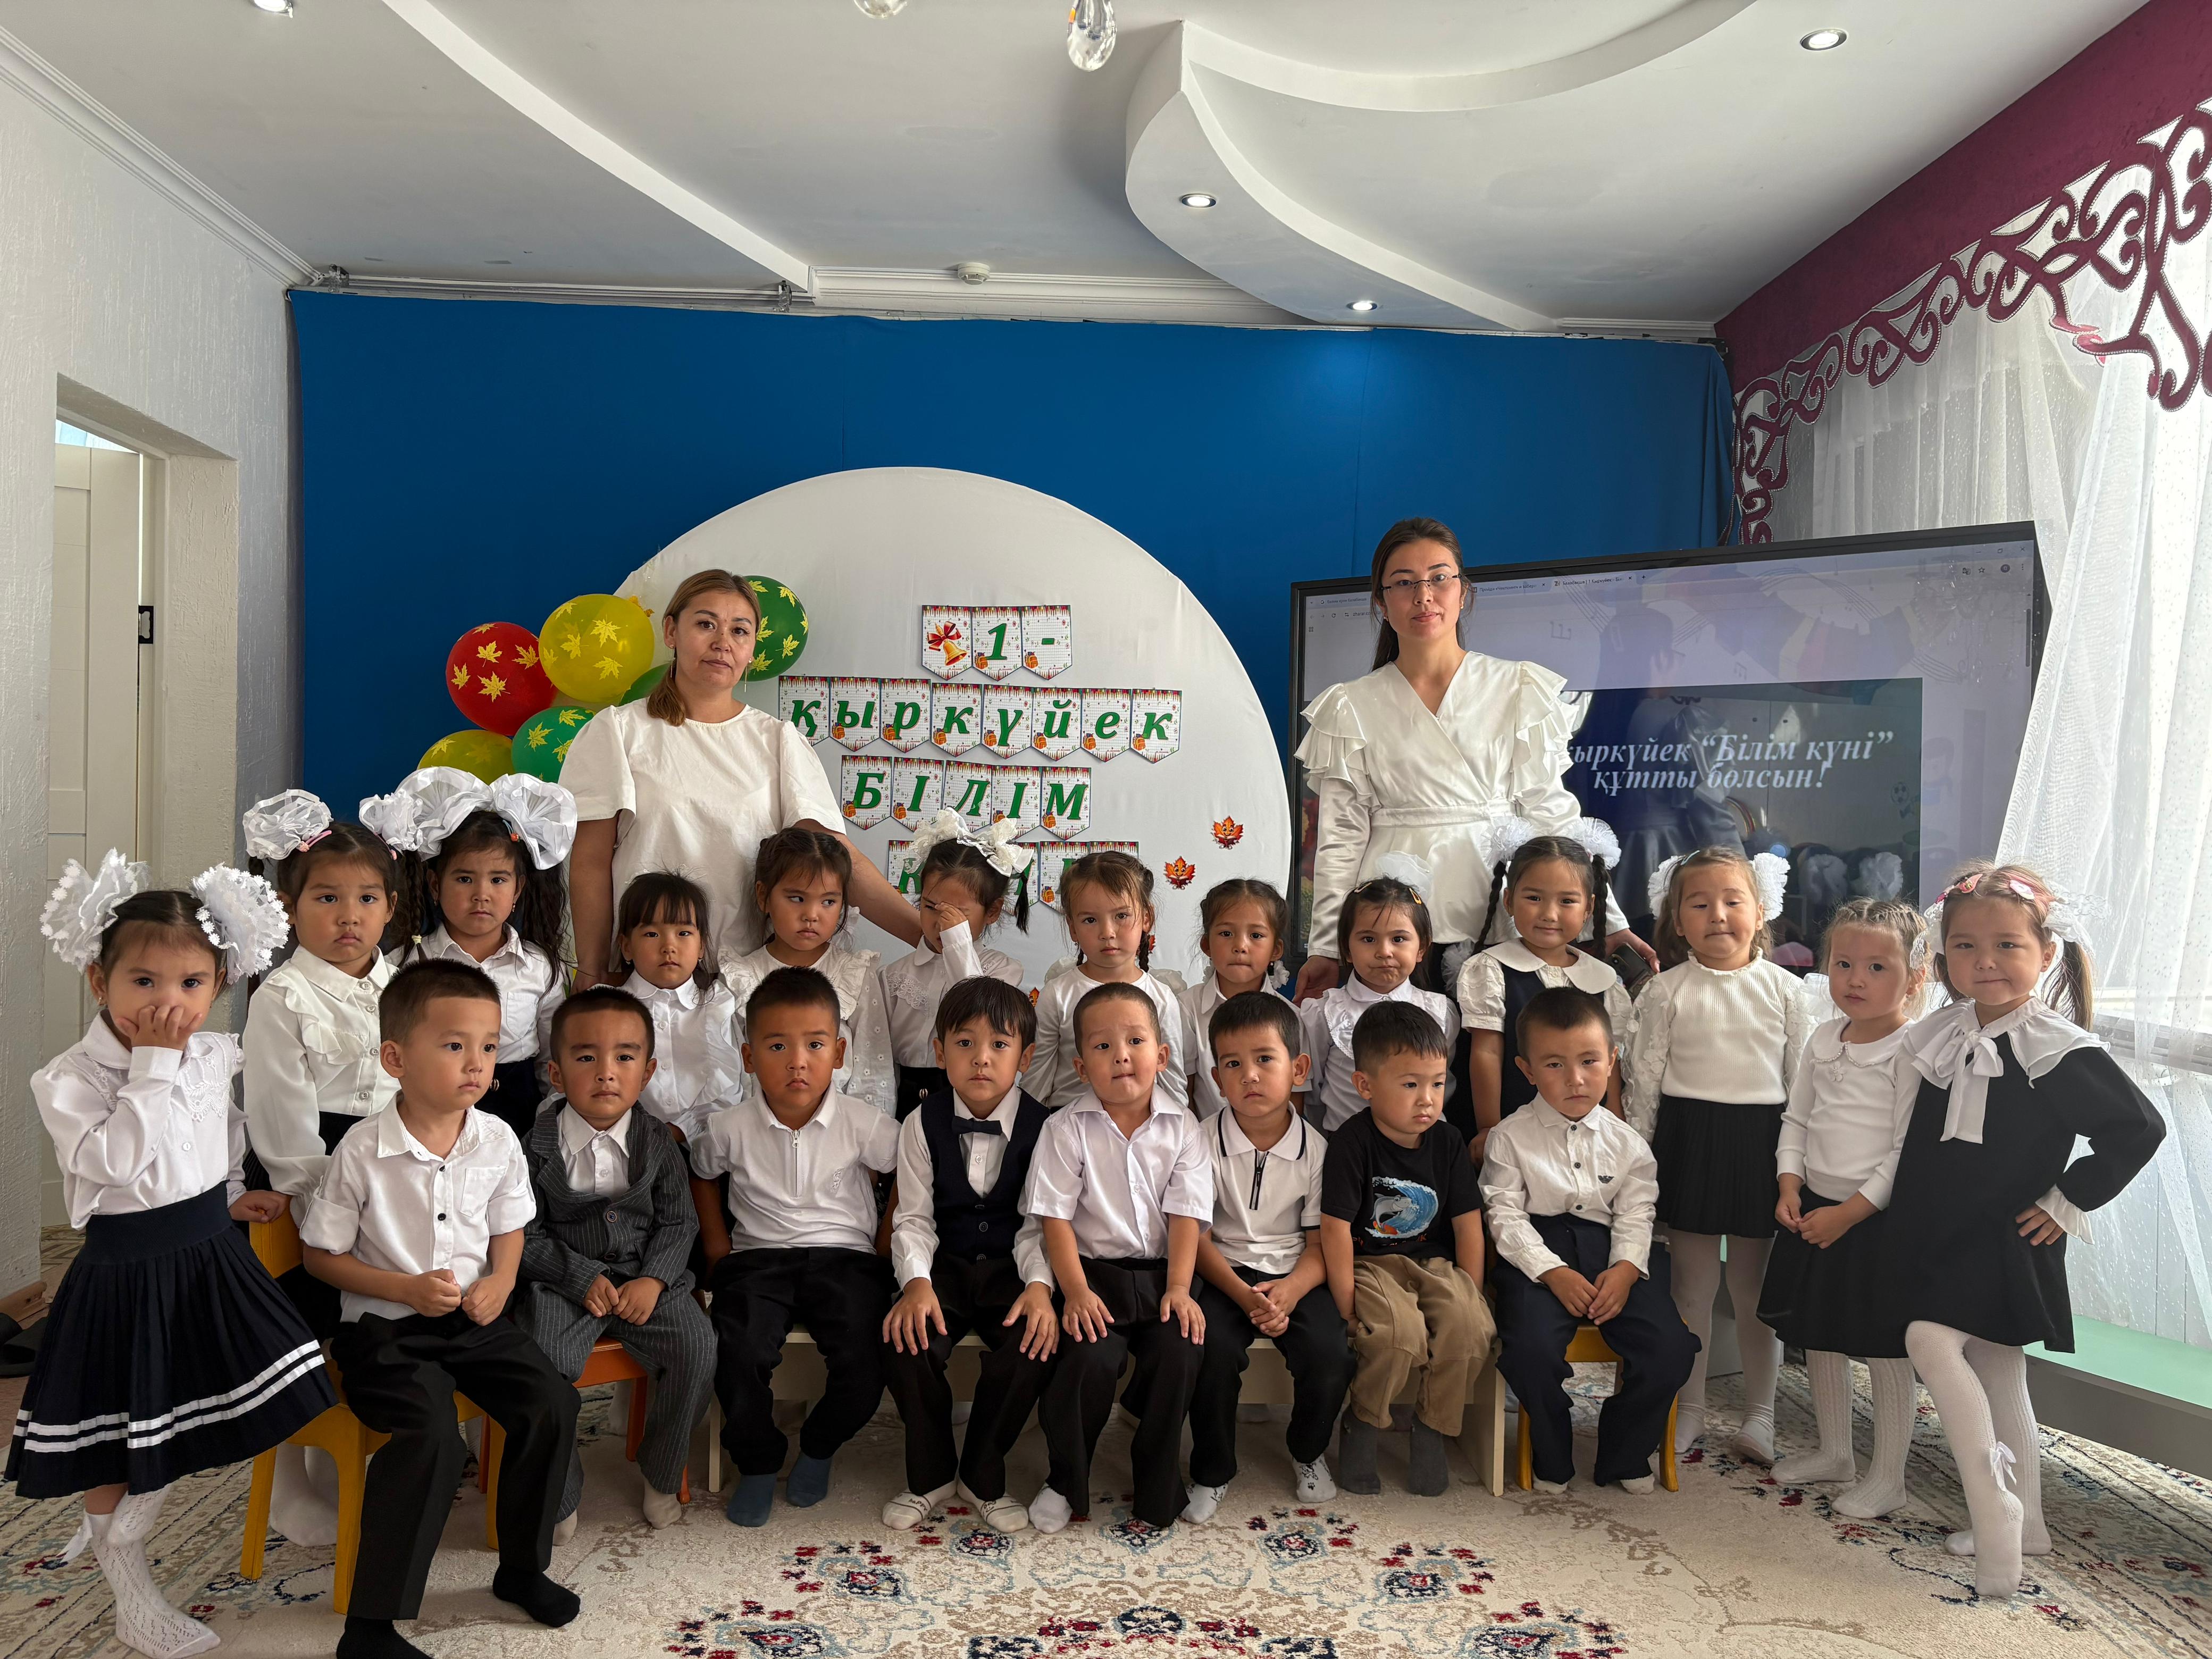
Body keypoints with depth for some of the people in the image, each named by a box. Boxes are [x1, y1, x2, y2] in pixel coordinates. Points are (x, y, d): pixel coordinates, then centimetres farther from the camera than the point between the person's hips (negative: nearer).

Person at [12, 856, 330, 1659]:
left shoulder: (216, 1055, -2)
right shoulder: (69, 1079, -18)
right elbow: (119, 1158, -32)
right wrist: (152, 1062, -30)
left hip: (211, 1260, 5)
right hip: (124, 1272, -5)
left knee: (178, 1430, 15)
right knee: (117, 1436, 10)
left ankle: (112, 1532, 42)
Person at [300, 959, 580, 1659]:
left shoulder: (497, 1141, -2)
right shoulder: (363, 1150, -15)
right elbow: (320, 1254, -6)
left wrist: (500, 1280, -7)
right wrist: (406, 1288, -16)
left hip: (473, 1317, 5)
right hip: (386, 1328, -4)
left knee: (551, 1403, -12)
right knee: (432, 1438, -27)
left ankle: (522, 1567, 12)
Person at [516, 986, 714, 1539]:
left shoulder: (659, 1141, 0)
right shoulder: (538, 1146, -6)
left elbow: (678, 1222, 3)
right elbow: (528, 1236, -4)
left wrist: (654, 1279, -14)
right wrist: (584, 1278, -16)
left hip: (646, 1275, 2)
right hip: (564, 1281, -1)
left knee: (697, 1347, -20)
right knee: (543, 1363, -26)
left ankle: (662, 1472, 5)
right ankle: (558, 1493, -2)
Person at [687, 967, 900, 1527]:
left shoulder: (863, 1124, -7)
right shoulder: (730, 1128, -3)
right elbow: (701, 1173, 18)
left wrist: (888, 1240, 3)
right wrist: (716, 1242, 11)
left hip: (844, 1255, 0)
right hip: (758, 1259, 1)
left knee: (863, 1368, -21)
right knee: (739, 1357, -27)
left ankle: (818, 1447, 13)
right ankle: (757, 1461, 4)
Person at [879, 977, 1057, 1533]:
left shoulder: (1042, 1127, -5)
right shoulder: (923, 1125, -2)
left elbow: (1039, 1222, -6)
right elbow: (914, 1219, -3)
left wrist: (1039, 1285, -24)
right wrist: (915, 1282, -21)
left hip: (1012, 1268, 0)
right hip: (944, 1265, 1)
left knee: (1034, 1346, -29)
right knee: (906, 1343, -27)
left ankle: (983, 1476, -1)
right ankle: (931, 1476, 1)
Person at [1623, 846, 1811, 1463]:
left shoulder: (1783, 989, 1)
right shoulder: (1667, 992, -2)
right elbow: (1644, 1080, 1)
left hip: (1761, 1141, 1)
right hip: (1688, 1140, 0)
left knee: (1755, 1288, 10)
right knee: (1692, 1285, 10)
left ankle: (1759, 1413, 25)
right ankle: (1689, 1408, 23)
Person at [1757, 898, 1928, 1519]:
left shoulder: (1913, 1051, -14)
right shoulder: (1823, 1042, 7)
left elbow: (1909, 1151, -17)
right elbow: (1796, 1119, 13)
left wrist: (1850, 1211, -18)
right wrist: (1789, 1183, -2)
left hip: (1877, 1218, -7)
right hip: (1813, 1210, 7)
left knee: (1886, 1351, 4)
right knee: (1817, 1339, 18)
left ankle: (1888, 1478, 19)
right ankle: (1834, 1452, 36)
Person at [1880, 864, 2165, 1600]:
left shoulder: (2057, 1051, -16)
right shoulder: (1945, 1035, 3)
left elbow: (2138, 1127, -15)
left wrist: (2069, 1202, -12)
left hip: (2004, 1244, -7)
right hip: (1940, 1238, 7)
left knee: (1931, 1340, -21)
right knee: (1995, 1377, 15)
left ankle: (1993, 1510, -12)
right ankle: (2022, 1526, 29)